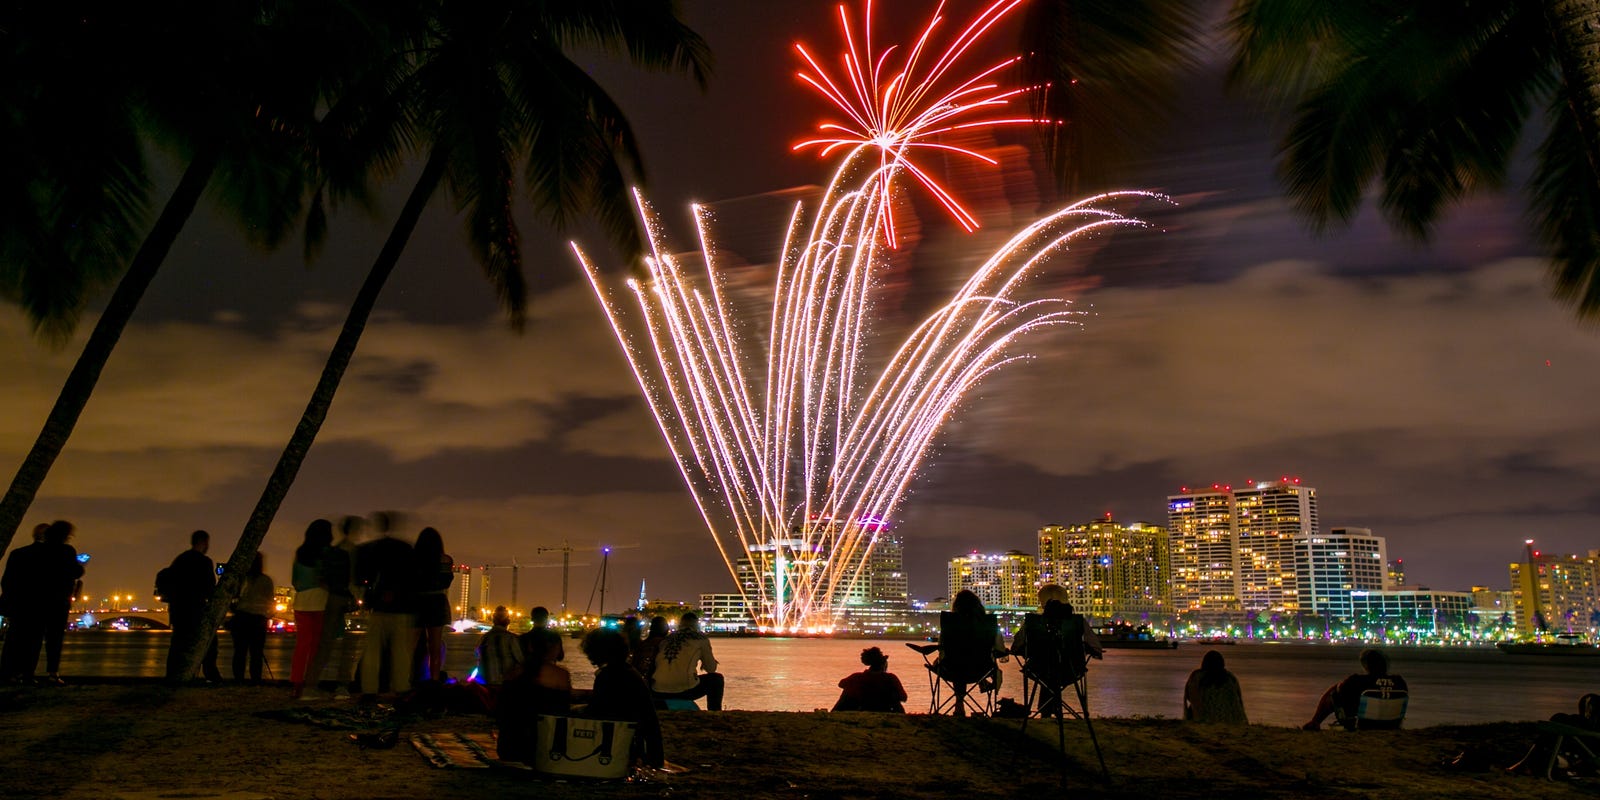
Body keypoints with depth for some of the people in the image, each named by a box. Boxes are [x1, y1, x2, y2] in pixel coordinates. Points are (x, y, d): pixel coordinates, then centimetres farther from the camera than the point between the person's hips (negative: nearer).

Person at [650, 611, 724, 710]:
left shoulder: (666, 639, 18)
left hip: (658, 692, 5)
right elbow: (711, 669, 12)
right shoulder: (700, 638, 8)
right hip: (684, 690, -5)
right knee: (716, 679, 21)